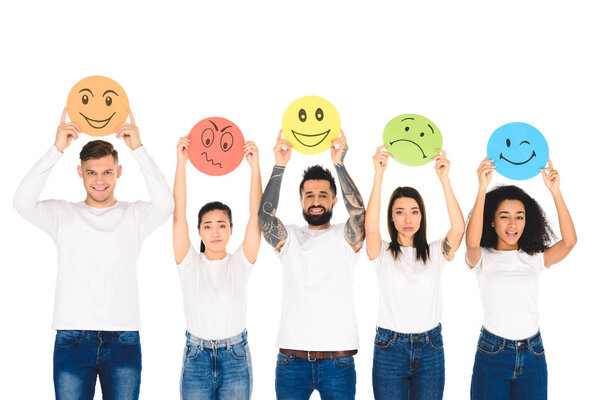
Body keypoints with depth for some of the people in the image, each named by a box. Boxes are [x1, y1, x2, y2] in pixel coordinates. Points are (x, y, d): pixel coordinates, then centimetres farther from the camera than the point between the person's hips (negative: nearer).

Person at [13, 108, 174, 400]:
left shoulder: (134, 216, 6)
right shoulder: (62, 214, 7)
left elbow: (165, 204, -15)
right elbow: (22, 202, -11)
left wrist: (138, 149, -17)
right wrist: (56, 149, -16)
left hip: (123, 340, 0)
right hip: (71, 339, 0)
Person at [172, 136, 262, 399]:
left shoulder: (240, 263, 2)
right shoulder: (189, 264, 2)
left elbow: (256, 216, -7)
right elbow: (178, 215, -7)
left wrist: (255, 167, -15)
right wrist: (181, 164, -15)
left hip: (235, 358, 0)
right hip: (196, 357, 0)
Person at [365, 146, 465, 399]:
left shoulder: (435, 252, 5)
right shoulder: (383, 253, 1)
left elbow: (458, 229, -14)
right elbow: (371, 228, -19)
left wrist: (444, 179, -20)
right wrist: (379, 175, -25)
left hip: (430, 349, 1)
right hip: (389, 349, -1)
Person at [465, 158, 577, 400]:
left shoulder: (535, 258, 5)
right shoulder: (483, 258, -1)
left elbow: (569, 241, -12)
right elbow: (472, 242, -25)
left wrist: (555, 191, -21)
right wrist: (483, 188, -30)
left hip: (532, 355, 2)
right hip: (492, 352, -2)